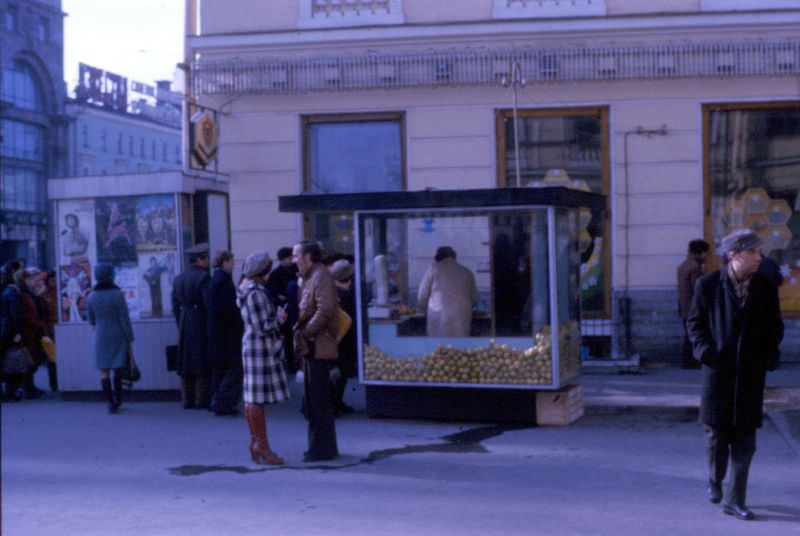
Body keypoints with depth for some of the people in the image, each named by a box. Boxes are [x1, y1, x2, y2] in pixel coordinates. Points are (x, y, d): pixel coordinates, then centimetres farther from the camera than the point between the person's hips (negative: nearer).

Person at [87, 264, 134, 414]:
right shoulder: (117, 294, -12)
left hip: (101, 337, 1)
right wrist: (130, 338, -4)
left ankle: (110, 402, -4)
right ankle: (117, 400, 22)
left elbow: (91, 320, 9)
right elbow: (124, 319, -11)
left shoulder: (92, 296, -3)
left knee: (104, 371, 4)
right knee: (118, 369, 12)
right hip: (118, 335, -1)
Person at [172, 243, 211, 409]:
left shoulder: (178, 278, 9)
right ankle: (201, 400, -1)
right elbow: (209, 304, -17)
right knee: (203, 362, -1)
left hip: (185, 325, 6)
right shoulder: (203, 277, -13)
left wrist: (181, 326, 18)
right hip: (201, 324, -6)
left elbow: (175, 306, 12)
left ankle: (187, 400, 12)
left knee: (186, 361, 10)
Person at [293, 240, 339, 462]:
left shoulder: (321, 276, -12)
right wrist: (301, 331, 8)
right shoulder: (310, 278, 18)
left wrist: (306, 332, -18)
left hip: (318, 348, -10)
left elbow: (325, 310, -22)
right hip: (311, 348, 10)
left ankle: (322, 448, -2)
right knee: (313, 400, 14)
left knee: (319, 400, -6)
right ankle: (319, 446, 20)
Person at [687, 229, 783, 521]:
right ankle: (715, 480, 34)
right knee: (717, 431, 7)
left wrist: (769, 355, -3)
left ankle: (735, 499, 8)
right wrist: (705, 351, -10)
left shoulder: (766, 288, 2)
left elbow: (774, 327, 12)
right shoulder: (708, 284, -4)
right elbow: (695, 322, 4)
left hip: (750, 374, 2)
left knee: (744, 439, 1)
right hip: (719, 370, -1)